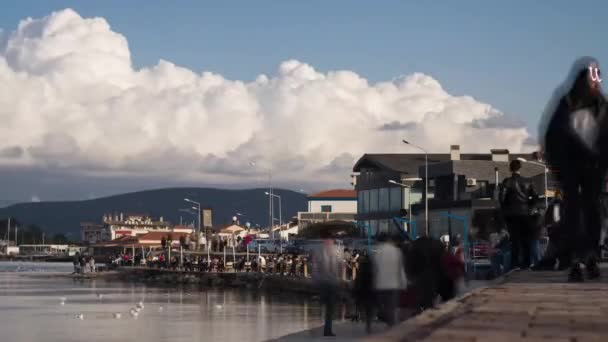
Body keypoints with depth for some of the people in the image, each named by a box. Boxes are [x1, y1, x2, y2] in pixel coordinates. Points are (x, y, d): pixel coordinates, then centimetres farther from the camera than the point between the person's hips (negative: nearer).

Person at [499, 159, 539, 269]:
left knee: (514, 238, 1)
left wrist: (504, 207, -1)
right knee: (526, 239, 9)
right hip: (525, 213, 2)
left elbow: (501, 196, -16)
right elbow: (535, 197, 2)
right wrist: (528, 205, 14)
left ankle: (515, 263, -2)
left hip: (511, 214, -2)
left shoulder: (507, 181, -7)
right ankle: (526, 262, 9)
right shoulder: (527, 182, 3)